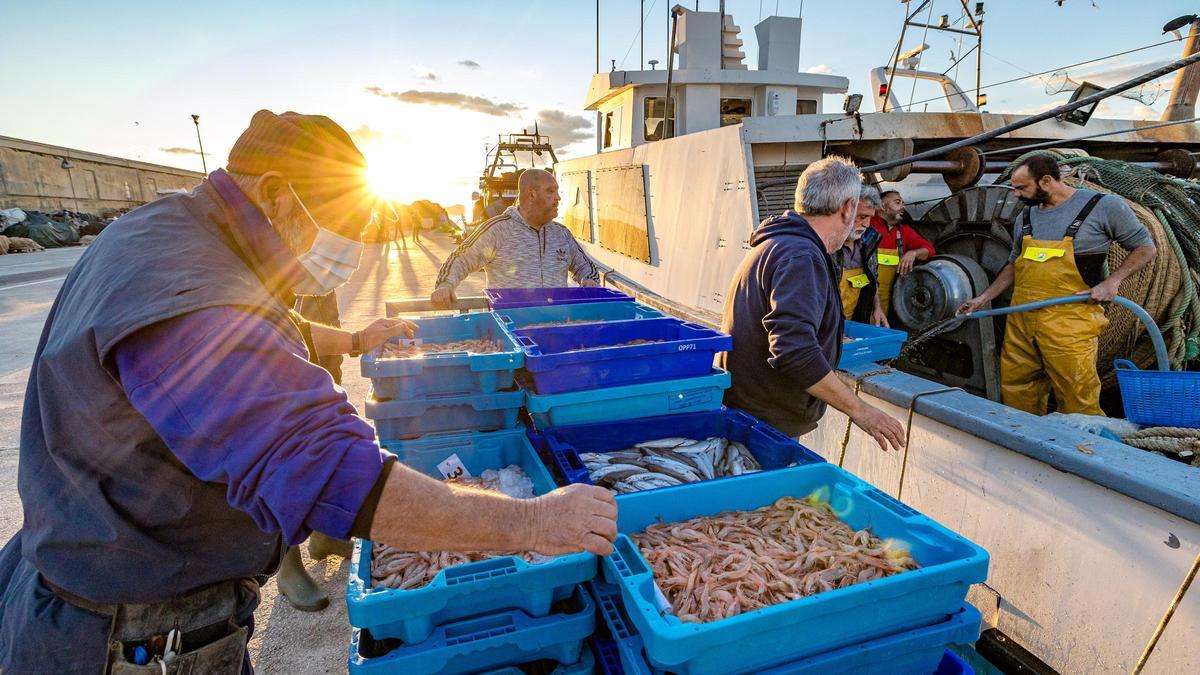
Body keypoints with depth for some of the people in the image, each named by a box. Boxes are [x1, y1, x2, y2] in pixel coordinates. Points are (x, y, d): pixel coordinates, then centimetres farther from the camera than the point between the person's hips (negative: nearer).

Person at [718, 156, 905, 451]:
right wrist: (859, 409, -21)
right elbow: (795, 352, -30)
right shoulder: (801, 257, -20)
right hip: (766, 423, -10)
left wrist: (834, 343, 41)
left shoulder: (775, 243, 15)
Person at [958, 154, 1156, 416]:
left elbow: (1145, 248, 7)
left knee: (1078, 403, -6)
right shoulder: (1025, 217, 15)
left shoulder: (1103, 206, 0)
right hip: (1020, 320, 5)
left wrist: (1112, 281, -9)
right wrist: (983, 299, 18)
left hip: (1068, 324, -5)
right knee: (1015, 392, 7)